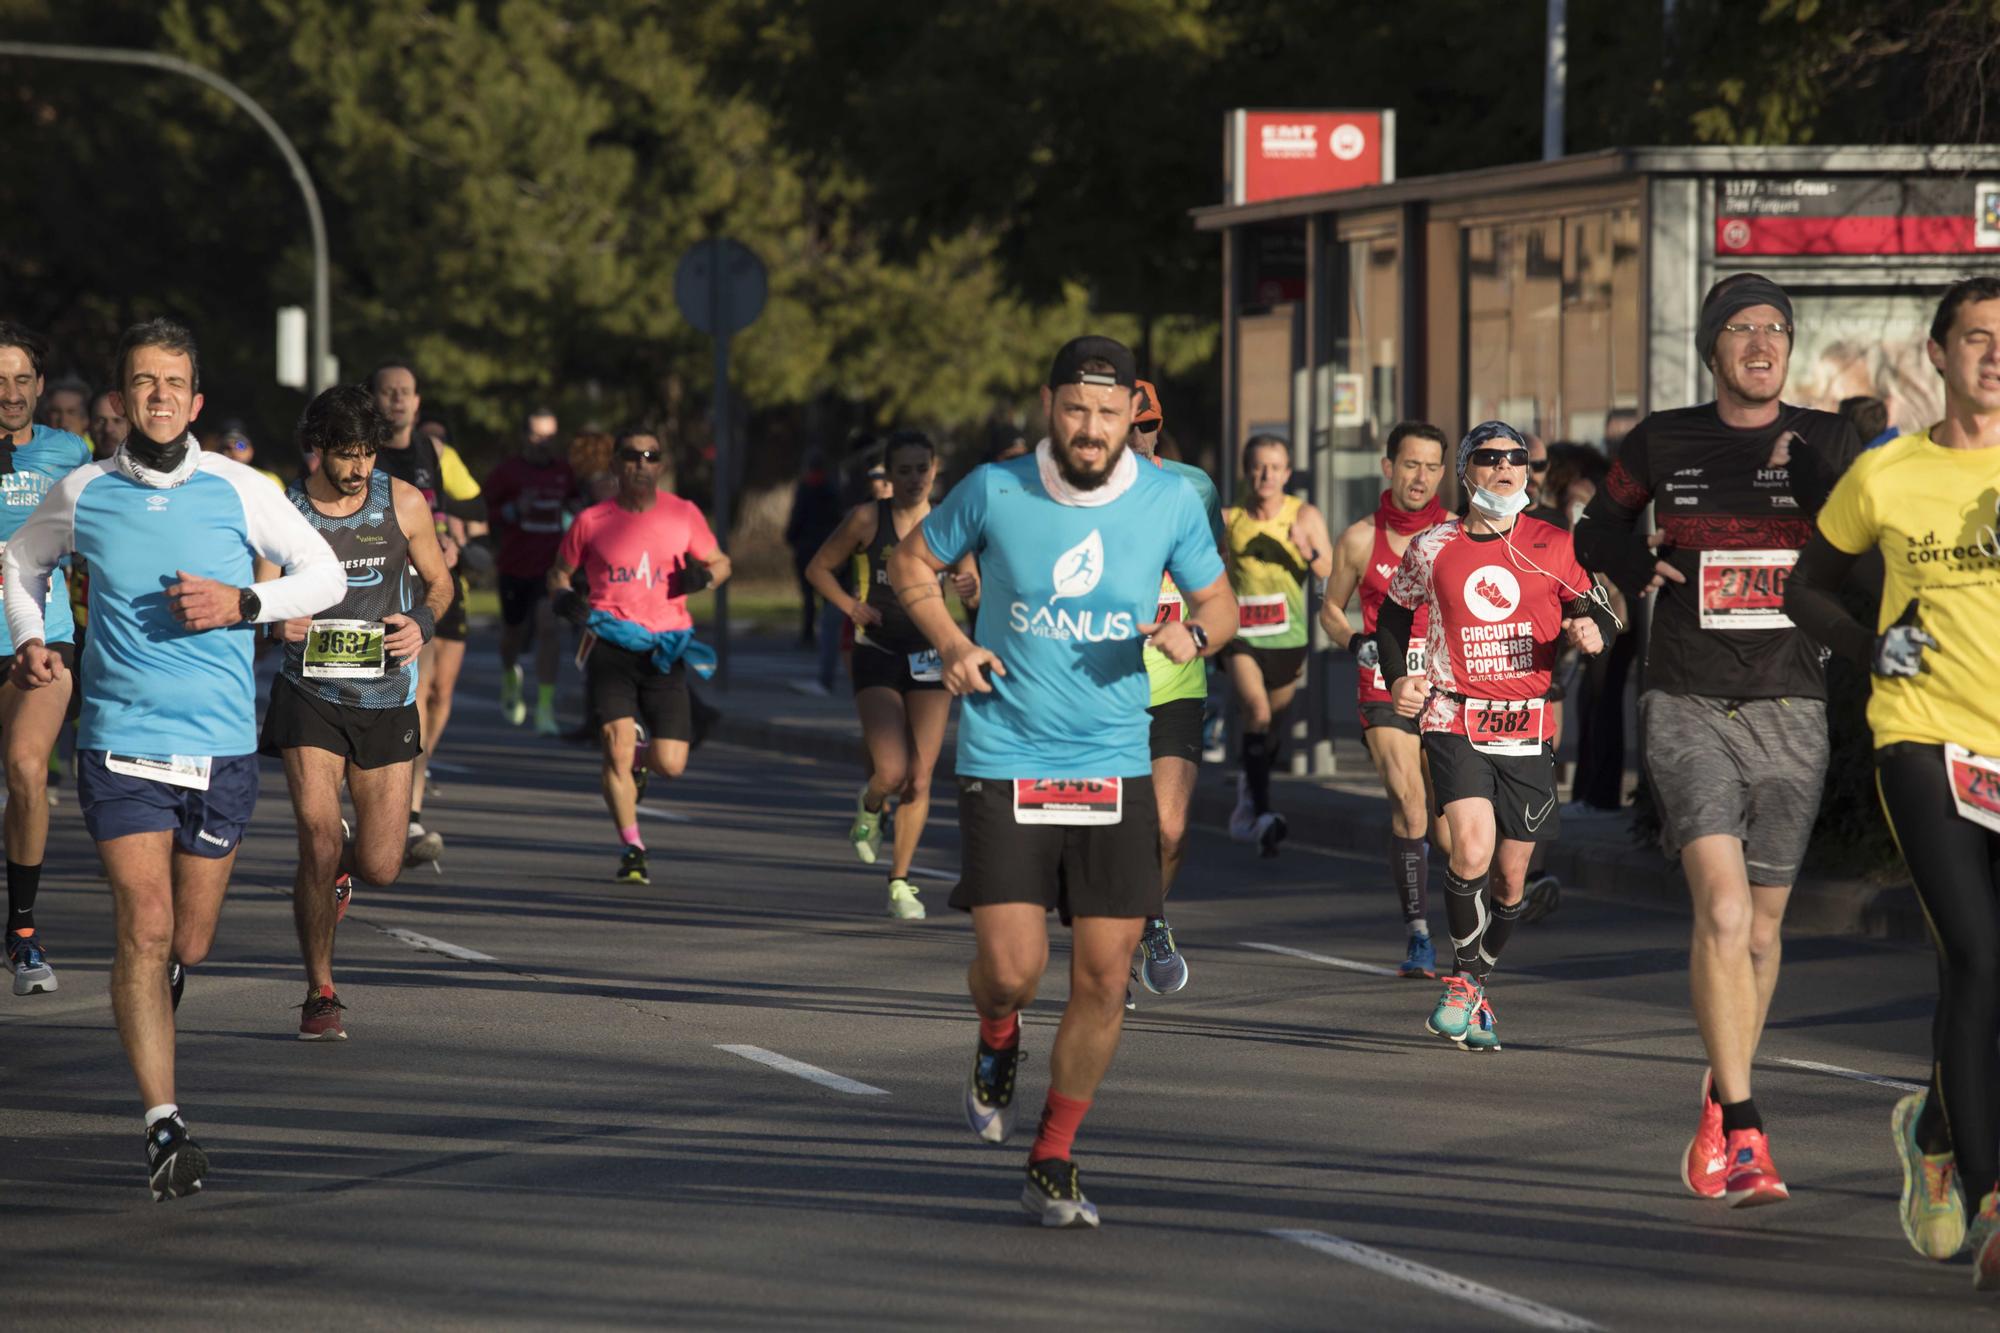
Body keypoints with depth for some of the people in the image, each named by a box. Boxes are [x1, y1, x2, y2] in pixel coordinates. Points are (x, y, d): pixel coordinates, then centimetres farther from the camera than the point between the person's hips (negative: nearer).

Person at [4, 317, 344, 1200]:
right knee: (145, 927, -15)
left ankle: (149, 1024, 46)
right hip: (119, 739, -1)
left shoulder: (237, 491, -2)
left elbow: (324, 574, 7)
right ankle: (164, 1124, -15)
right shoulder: (81, 495, 0)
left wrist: (243, 604, -9)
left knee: (187, 944, 10)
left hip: (222, 745, 1)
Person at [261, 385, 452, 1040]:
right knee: (318, 840, -16)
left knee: (380, 869, 0)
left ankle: (344, 867, 41)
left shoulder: (403, 504, 0)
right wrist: (275, 621, -17)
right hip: (309, 696, -2)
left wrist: (422, 624, -8)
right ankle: (320, 995, 0)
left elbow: (439, 581, 13)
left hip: (386, 700, 2)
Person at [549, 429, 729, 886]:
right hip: (611, 643, -1)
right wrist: (564, 598, -7)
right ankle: (631, 848, 0)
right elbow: (559, 571, 15)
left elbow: (721, 563, 15)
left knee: (670, 765, -3)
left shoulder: (683, 514, 4)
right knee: (617, 743, -16)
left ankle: (640, 754, 37)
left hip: (666, 647, 1)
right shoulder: (592, 521, 2)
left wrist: (704, 576, -8)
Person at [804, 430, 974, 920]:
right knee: (891, 771, -15)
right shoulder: (867, 520, -4)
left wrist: (970, 587, -12)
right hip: (878, 657, -2)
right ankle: (869, 808, 22)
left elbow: (974, 595, 11)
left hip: (930, 658, 2)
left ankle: (900, 883, 12)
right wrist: (850, 605, -8)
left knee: (919, 779, -1)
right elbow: (818, 568, 7)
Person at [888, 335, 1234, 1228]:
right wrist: (949, 643, -6)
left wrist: (1194, 633, -11)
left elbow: (1219, 601, 12)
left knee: (1104, 978, 0)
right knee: (1013, 971, -12)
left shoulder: (1170, 502, -1)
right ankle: (997, 1043, 26)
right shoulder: (994, 491, -6)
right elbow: (912, 561, 10)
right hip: (1004, 764, -2)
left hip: (1115, 770, 2)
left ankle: (1053, 1166, 17)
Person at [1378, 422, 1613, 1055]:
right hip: (1454, 720, -2)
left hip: (1528, 727, 2)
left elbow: (1595, 613, 12)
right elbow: (1393, 616, 17)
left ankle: (1475, 987, 27)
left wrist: (1588, 633, -11)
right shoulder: (1432, 548, 4)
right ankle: (1463, 979, -3)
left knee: (1511, 875, 6)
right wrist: (1398, 678, 1)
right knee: (1472, 850, -22)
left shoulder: (1553, 546, 5)